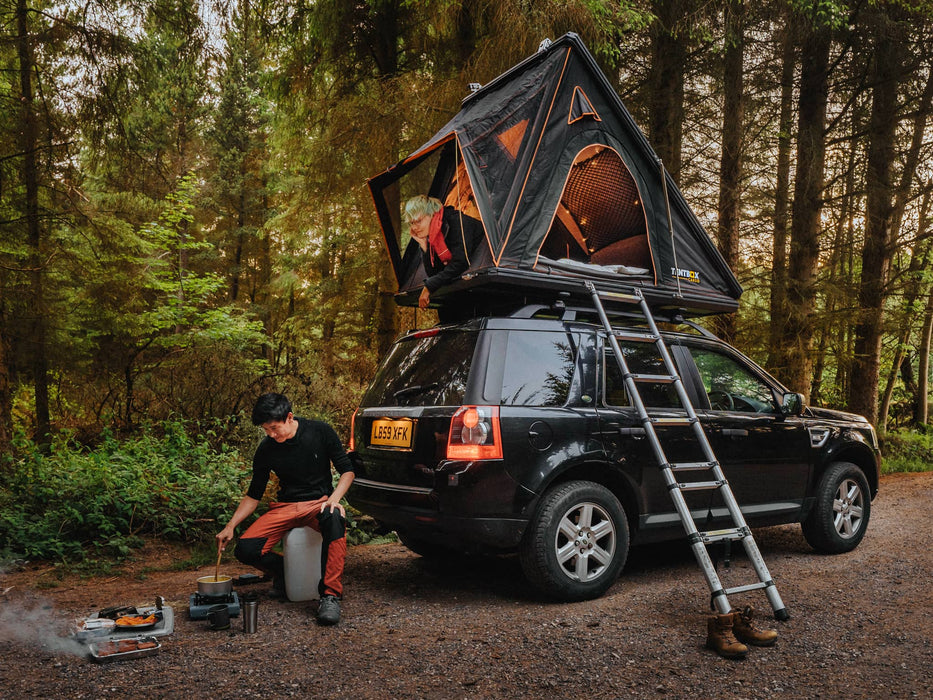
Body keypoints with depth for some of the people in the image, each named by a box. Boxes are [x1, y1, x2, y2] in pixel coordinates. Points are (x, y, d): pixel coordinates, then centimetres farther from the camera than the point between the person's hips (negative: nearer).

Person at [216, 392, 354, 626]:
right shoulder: (266, 450, 0)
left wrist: (333, 499, -20)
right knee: (245, 550, -20)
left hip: (320, 502, -3)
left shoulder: (320, 432, -7)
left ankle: (330, 595, -33)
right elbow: (254, 494, 10)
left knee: (335, 519, -41)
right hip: (286, 507, 3)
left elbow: (347, 470, -2)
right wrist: (231, 526, -2)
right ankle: (284, 570, 13)